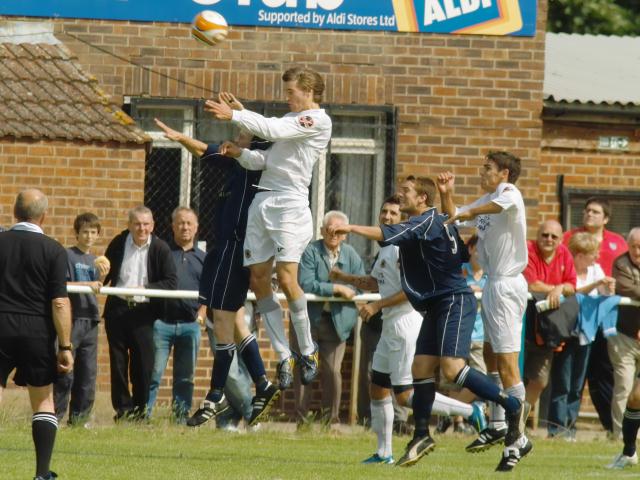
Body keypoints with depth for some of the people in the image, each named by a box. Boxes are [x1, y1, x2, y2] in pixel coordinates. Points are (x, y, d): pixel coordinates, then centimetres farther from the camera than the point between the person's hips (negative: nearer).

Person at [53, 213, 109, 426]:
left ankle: (79, 417, 12)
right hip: (72, 318, -6)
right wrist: (88, 284, -18)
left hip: (90, 319, 6)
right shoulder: (68, 255, -2)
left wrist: (102, 276, -6)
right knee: (65, 372, -9)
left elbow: (97, 289, 12)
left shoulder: (96, 260, 17)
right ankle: (56, 415, -5)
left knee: (88, 373, 6)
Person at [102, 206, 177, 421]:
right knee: (118, 362, 3)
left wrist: (144, 289, -17)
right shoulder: (118, 244, 4)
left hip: (144, 311, -2)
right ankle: (123, 408, 10)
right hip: (117, 308, 2)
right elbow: (106, 271, 16)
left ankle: (139, 408, 12)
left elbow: (171, 282, -7)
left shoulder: (161, 249, -3)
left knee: (143, 363, 0)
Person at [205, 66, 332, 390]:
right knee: (258, 280, 0)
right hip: (262, 202, 9)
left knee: (286, 278, -17)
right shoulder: (290, 118, 24)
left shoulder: (318, 120, -3)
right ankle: (283, 358, 4)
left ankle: (307, 352, -4)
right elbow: (264, 160, 20)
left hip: (290, 202, -9)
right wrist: (239, 153, 2)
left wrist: (234, 115, -15)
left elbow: (274, 130, -15)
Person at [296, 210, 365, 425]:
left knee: (333, 370, 2)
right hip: (309, 317, -2)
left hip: (337, 319, 2)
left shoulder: (351, 255, 4)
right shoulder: (310, 251, -9)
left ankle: (331, 418, 10)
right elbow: (306, 285, -20)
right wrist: (337, 288, -22)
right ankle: (300, 417, 7)